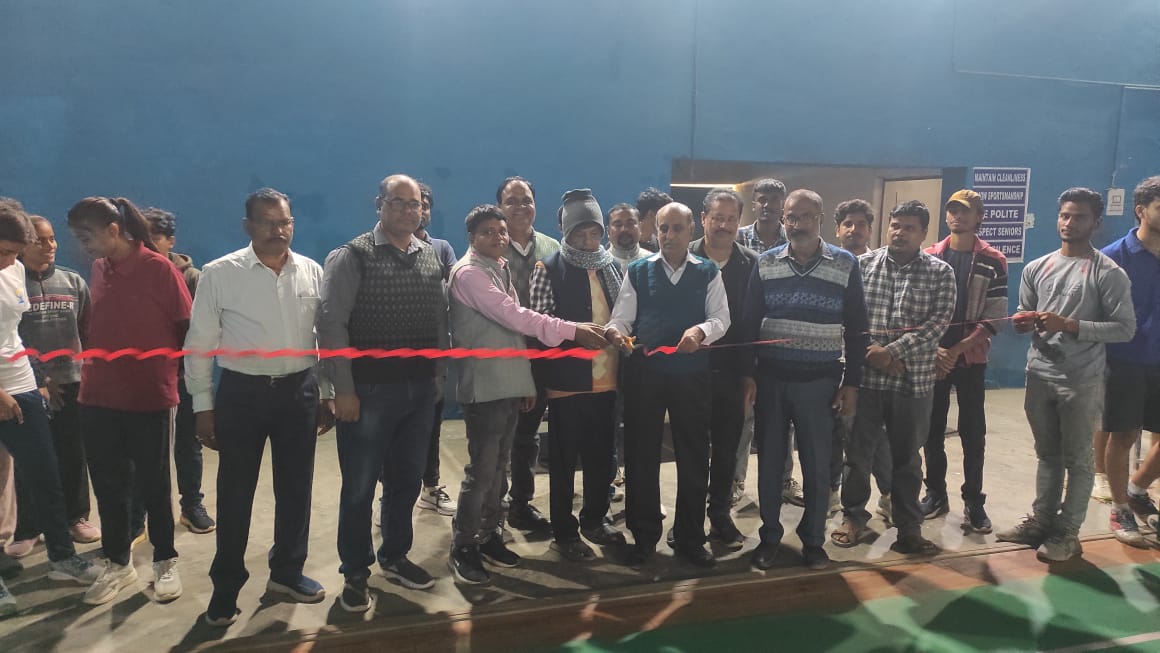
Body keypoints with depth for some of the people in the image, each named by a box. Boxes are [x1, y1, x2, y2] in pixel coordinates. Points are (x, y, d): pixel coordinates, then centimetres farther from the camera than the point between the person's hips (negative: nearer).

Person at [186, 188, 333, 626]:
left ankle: (287, 572, 33)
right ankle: (226, 585, 27)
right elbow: (200, 344, -2)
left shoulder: (313, 272, 2)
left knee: (296, 487, 13)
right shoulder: (219, 274, -6)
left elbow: (325, 336, 7)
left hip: (299, 390, 3)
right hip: (242, 392, -2)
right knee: (235, 492, 9)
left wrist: (329, 394, 8)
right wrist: (202, 405, -3)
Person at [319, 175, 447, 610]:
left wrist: (440, 375, 8)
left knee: (406, 480, 16)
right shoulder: (352, 257, -8)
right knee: (360, 486, 6)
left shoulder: (431, 259, 8)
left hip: (421, 388, 5)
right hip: (370, 389, -5)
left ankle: (394, 557, 36)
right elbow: (331, 324, -11)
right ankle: (355, 574, 25)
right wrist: (343, 390, -13)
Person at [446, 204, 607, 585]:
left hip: (509, 384, 8)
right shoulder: (468, 273, -12)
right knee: (481, 470, -3)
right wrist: (572, 331, -21)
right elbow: (514, 316, -21)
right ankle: (463, 549, 10)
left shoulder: (501, 270, 15)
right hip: (484, 386, -8)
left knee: (498, 467, 15)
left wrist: (526, 381, 15)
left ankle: (490, 536, 27)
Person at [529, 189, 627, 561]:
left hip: (605, 378, 5)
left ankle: (594, 519, 33)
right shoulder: (549, 270, -5)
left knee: (602, 456, 15)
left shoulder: (612, 267, 11)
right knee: (564, 458, 6)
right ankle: (563, 531, 19)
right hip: (567, 379, -5)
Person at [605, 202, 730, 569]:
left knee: (694, 457, 8)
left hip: (692, 373, 0)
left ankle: (689, 539, 24)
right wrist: (614, 332, -24)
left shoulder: (708, 273, 5)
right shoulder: (638, 272, 6)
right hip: (644, 372, 0)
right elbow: (621, 318, 0)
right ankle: (644, 537, 23)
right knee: (641, 456, 7)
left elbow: (721, 318, -3)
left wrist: (701, 331, -24)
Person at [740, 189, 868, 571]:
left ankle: (813, 540, 24)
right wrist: (747, 373, -3)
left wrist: (851, 382, -2)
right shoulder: (765, 264, 2)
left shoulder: (845, 265, -1)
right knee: (769, 460, 9)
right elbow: (749, 323, 4)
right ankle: (770, 536, 24)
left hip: (820, 380, -1)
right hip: (770, 377, 1)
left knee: (817, 464, 7)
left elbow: (856, 329, 1)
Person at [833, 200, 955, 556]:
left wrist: (892, 351, -17)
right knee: (858, 452, 9)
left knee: (907, 458, 12)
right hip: (865, 376, 0)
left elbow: (937, 323, -8)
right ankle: (853, 517, 27)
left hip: (913, 381, 0)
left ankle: (908, 528, 26)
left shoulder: (940, 273, 1)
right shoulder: (863, 264, 2)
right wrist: (872, 353, -13)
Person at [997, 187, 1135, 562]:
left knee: (1077, 459, 6)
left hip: (1082, 381, -5)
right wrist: (1024, 322, -8)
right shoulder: (1036, 268, 8)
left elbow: (1125, 328, -11)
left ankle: (1068, 532, 18)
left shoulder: (1108, 273, -8)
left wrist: (1069, 325, -21)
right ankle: (1042, 520, 28)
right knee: (1047, 454, 16)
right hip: (1039, 376, 5)